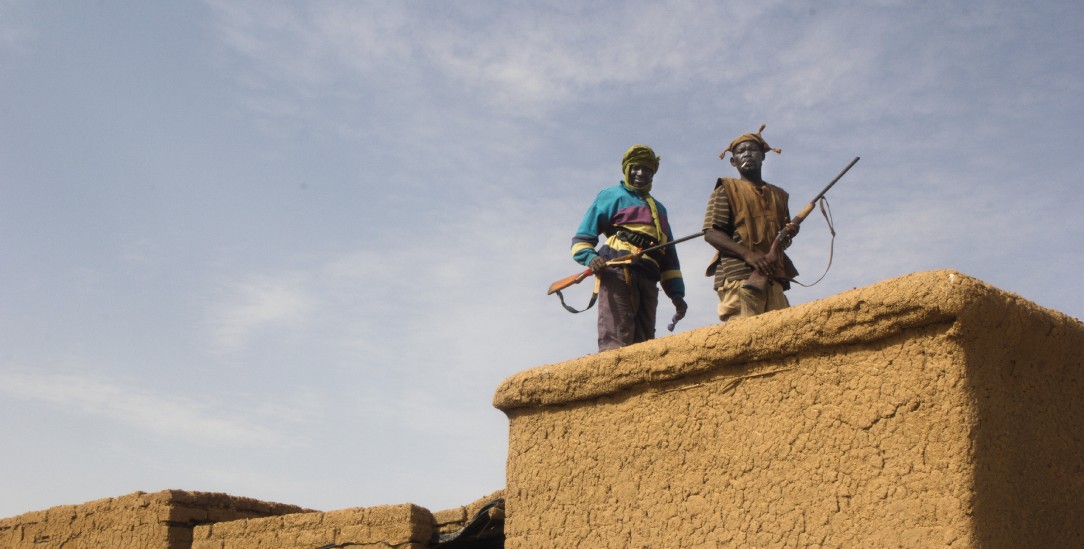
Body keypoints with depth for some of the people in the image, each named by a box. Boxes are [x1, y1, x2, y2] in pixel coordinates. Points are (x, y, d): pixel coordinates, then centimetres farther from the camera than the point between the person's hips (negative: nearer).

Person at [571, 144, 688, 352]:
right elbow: (582, 237, 9)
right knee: (615, 342, -21)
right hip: (617, 272, -6)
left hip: (647, 280, 6)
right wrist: (590, 257, -14)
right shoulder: (612, 195, 16)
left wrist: (676, 293, 17)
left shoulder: (659, 208, 33)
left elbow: (669, 257, 30)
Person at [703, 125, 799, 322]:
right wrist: (748, 254, -16)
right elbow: (711, 233, -2)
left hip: (773, 280, 5)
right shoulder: (726, 190, 11)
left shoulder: (778, 195, 27)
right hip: (738, 277, -5)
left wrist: (790, 231, 9)